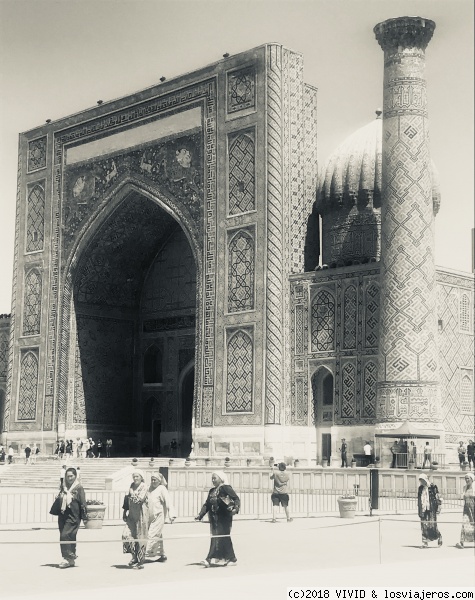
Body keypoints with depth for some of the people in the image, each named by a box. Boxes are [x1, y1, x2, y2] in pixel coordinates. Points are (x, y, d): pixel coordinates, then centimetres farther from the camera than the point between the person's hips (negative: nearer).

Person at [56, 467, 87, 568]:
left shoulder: (79, 488, -4)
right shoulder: (63, 487, 12)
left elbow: (83, 503, -6)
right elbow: (59, 501, 23)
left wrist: (84, 517, -8)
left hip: (73, 516, -6)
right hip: (63, 515, 6)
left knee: (65, 535, -16)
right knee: (70, 537, 10)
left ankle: (68, 558, -14)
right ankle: (71, 560, 17)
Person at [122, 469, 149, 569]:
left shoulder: (143, 488, -7)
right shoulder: (132, 486, 12)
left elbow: (140, 499, -22)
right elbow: (127, 500, 19)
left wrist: (131, 495, -8)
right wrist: (124, 512, 14)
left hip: (141, 515, -6)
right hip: (132, 515, 6)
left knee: (140, 538, -1)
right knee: (126, 535, -6)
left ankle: (140, 562, 8)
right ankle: (134, 556, 12)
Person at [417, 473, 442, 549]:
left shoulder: (432, 487, -2)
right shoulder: (420, 488, 14)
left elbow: (437, 498, -3)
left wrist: (438, 507, -9)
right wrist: (419, 510, 17)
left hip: (431, 509, -5)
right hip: (423, 509, 5)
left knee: (432, 525, -7)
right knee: (424, 526, -1)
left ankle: (439, 537, 19)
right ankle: (425, 543, 1)